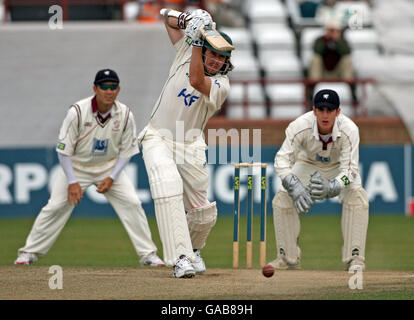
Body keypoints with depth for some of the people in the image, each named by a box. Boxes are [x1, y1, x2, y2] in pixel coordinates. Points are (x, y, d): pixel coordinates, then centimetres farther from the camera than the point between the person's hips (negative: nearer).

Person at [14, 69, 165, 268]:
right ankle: (29, 253, 4)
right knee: (55, 206, -10)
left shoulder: (125, 115, -14)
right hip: (76, 166, -2)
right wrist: (72, 182, -21)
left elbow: (126, 151, -3)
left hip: (110, 167, 2)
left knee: (132, 204, -11)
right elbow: (64, 150, -16)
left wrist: (112, 178, -14)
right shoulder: (77, 112, -23)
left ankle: (148, 254, -2)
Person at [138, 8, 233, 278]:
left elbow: (197, 81, -32)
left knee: (203, 214, 2)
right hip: (158, 139, 0)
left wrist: (197, 41, -32)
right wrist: (186, 19, -19)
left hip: (190, 147, 0)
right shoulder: (187, 51, -1)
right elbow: (169, 18, 2)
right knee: (168, 186, -28)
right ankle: (181, 258, -34)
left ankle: (193, 248, 39)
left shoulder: (221, 85, -10)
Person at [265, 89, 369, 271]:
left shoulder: (349, 130, -35)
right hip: (308, 165, 1)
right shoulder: (300, 126, -34)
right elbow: (282, 159, -37)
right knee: (282, 199, -19)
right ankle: (288, 258, -5)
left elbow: (350, 169, -39)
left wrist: (331, 187, -60)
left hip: (339, 166, -1)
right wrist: (294, 187, -55)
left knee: (357, 197, -28)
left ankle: (354, 258, -21)